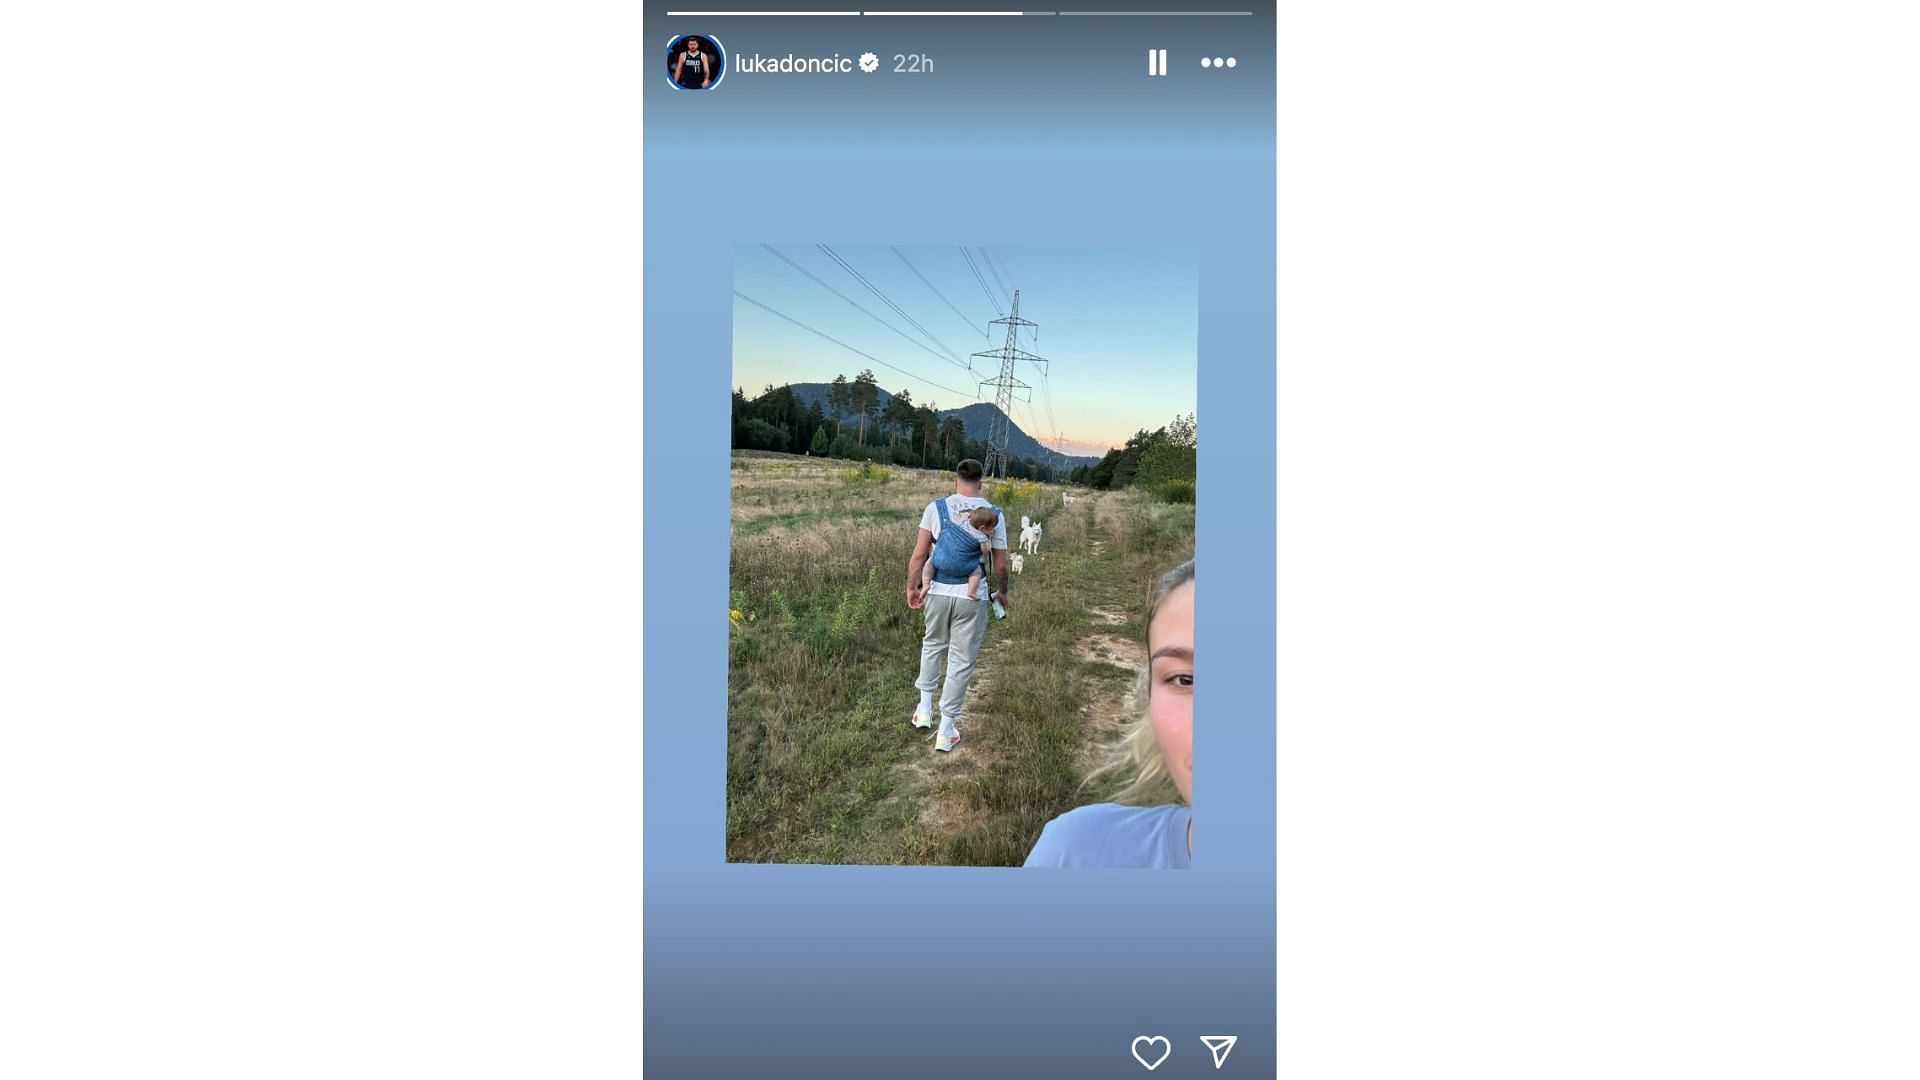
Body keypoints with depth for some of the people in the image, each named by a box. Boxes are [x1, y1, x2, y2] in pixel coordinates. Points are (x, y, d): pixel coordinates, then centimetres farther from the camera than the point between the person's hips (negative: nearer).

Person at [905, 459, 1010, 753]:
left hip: (938, 591, 1)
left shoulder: (936, 507, -3)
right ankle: (946, 731, 13)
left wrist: (912, 586, 7)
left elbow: (919, 554, -6)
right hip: (972, 596, -1)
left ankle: (924, 710, 31)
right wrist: (1002, 592, 18)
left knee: (933, 646, 26)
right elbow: (1000, 565, 1)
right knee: (961, 660, 8)